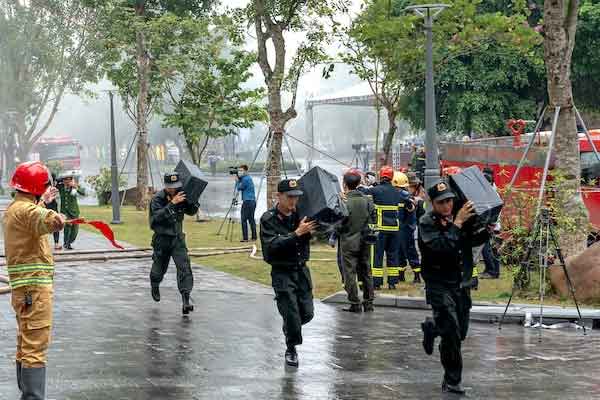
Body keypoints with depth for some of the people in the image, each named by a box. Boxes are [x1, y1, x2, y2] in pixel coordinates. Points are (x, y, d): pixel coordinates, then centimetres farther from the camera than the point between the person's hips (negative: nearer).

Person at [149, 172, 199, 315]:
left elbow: (191, 212, 9)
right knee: (160, 267, 15)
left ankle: (186, 300, -19)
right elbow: (158, 216, -29)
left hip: (178, 238, 2)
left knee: (184, 267, -14)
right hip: (162, 239, -2)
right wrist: (172, 203, -38)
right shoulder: (157, 199, -15)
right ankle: (155, 286, 49)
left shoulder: (181, 197, -2)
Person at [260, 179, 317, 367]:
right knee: (292, 314, -6)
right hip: (282, 272, -4)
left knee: (307, 313, 6)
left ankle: (289, 327, 38)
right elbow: (272, 246, -22)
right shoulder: (269, 219, -10)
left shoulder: (300, 215, 2)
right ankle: (291, 350, 15)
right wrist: (297, 233, -29)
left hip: (302, 270, 4)